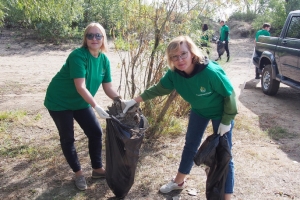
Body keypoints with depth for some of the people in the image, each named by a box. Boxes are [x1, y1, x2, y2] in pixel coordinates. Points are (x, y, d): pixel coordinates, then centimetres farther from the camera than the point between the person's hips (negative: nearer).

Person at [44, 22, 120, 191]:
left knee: (96, 132, 5)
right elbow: (80, 86, -34)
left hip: (80, 102, 7)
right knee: (68, 138, 3)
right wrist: (96, 106, -40)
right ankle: (78, 173, 22)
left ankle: (98, 169, 23)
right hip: (59, 101, -6)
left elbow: (108, 87, -4)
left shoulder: (104, 60, -6)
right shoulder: (78, 55, -27)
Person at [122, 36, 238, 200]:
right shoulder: (174, 74, -21)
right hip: (199, 111, 5)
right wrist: (134, 101, -15)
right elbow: (157, 89, -8)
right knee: (190, 146, 18)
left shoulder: (211, 72, -38)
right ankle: (179, 181, 38)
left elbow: (229, 94, -24)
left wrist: (226, 121, -19)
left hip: (221, 113, -5)